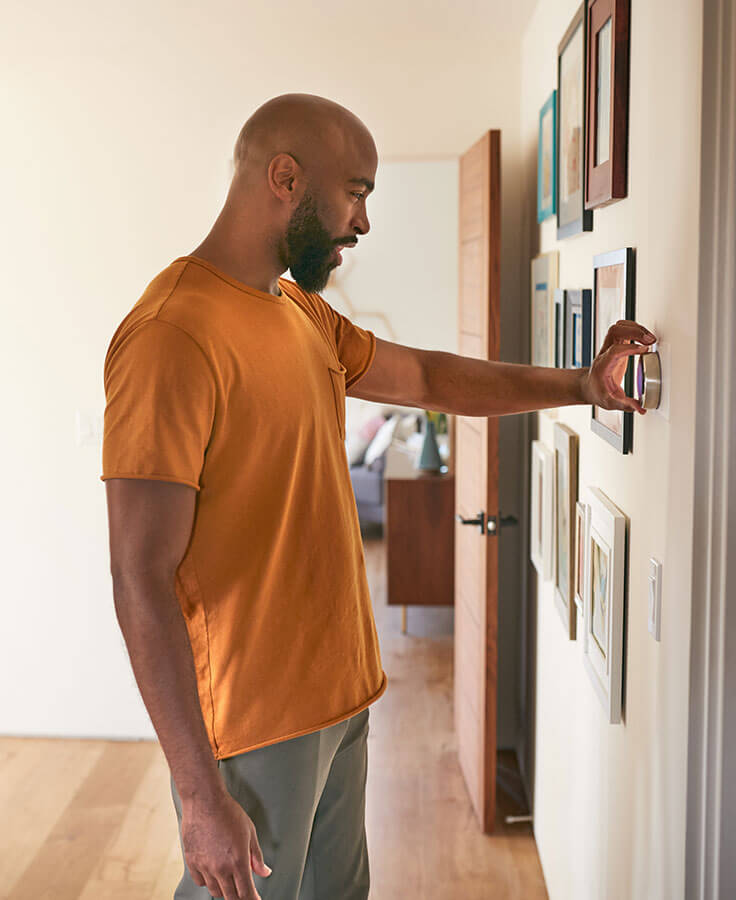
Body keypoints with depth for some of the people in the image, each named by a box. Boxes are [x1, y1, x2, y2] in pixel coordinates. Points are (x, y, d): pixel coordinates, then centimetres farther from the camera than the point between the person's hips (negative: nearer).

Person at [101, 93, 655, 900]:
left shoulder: (304, 314, 8)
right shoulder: (172, 334, -22)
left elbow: (427, 377, 24)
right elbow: (141, 581, -24)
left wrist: (579, 385, 17)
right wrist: (201, 796, -23)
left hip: (338, 696, 9)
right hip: (253, 729, -9)